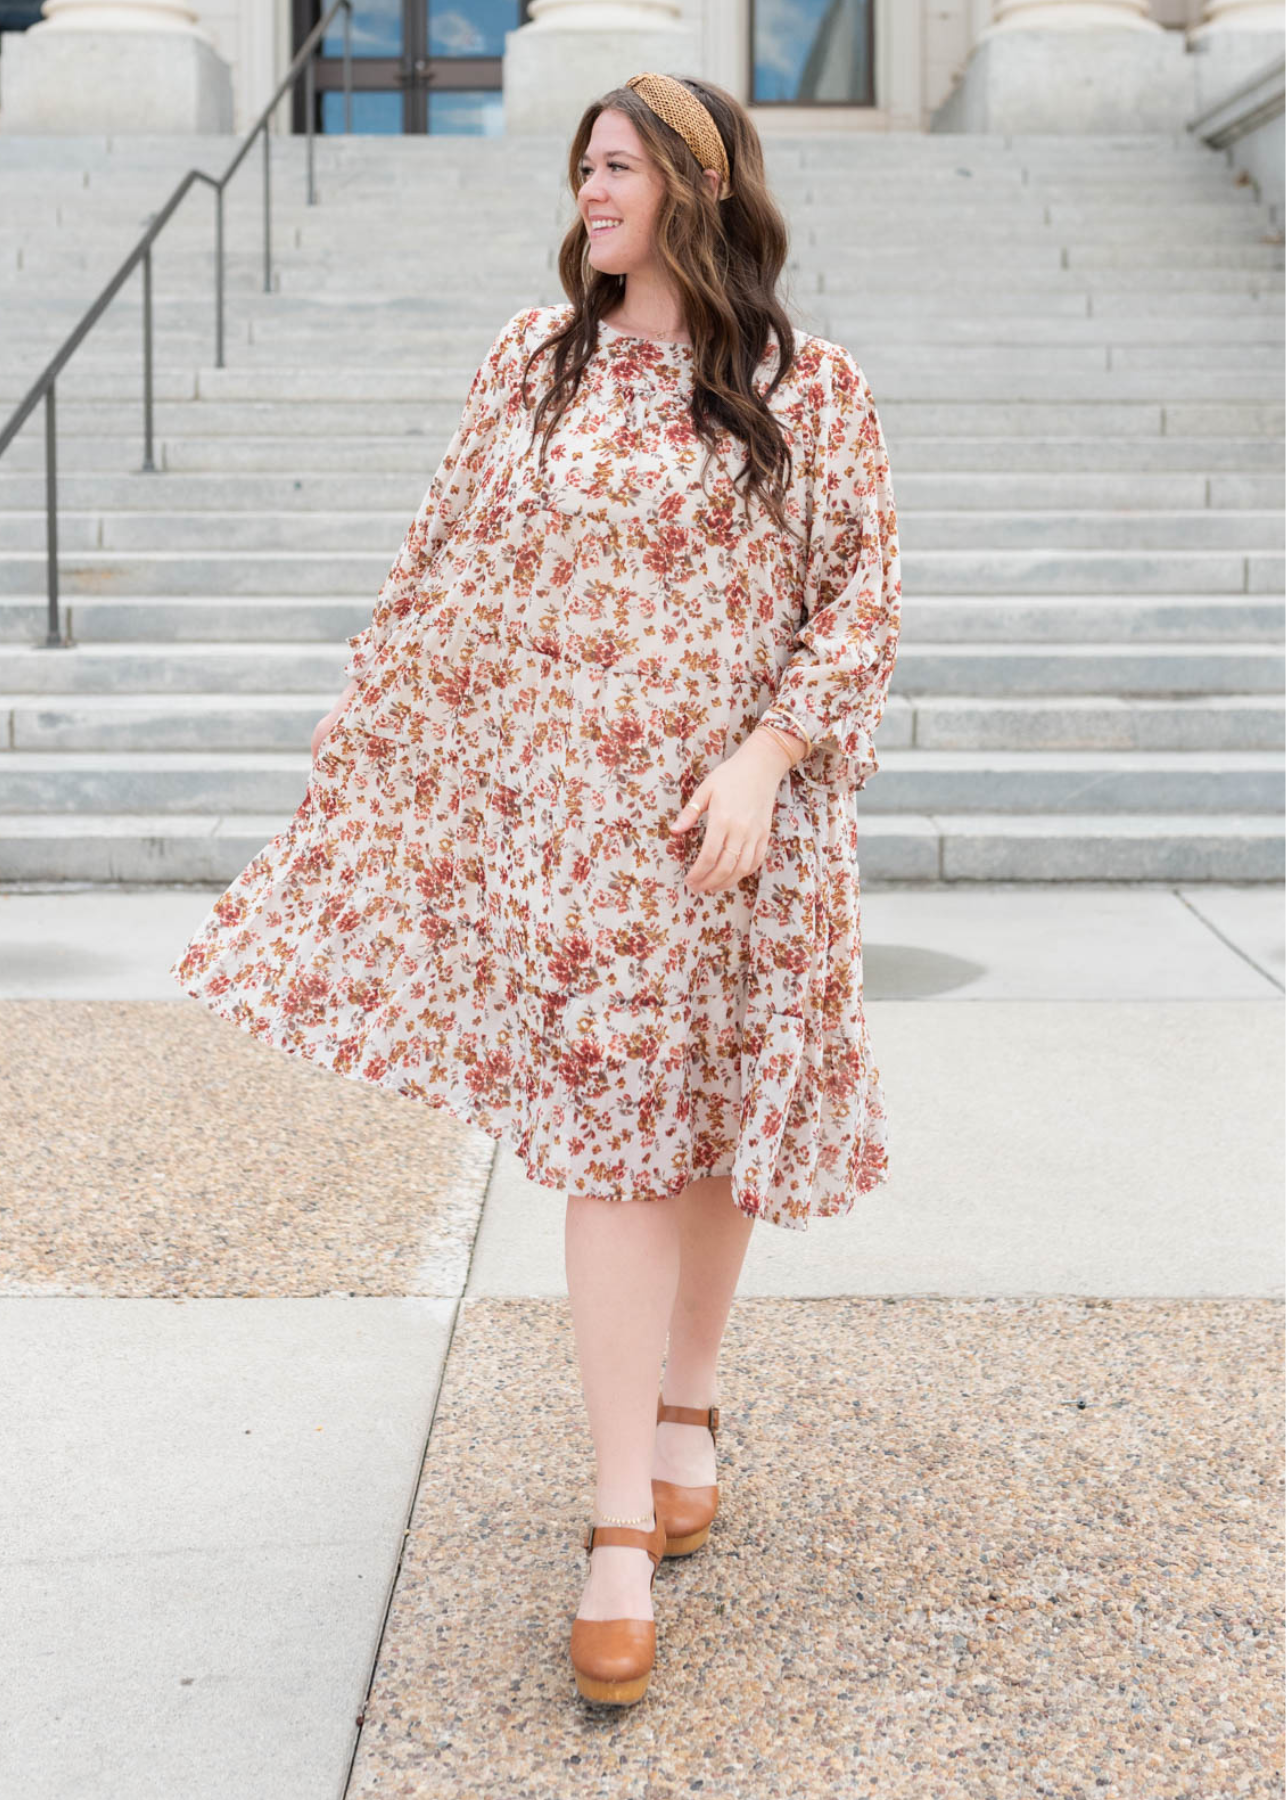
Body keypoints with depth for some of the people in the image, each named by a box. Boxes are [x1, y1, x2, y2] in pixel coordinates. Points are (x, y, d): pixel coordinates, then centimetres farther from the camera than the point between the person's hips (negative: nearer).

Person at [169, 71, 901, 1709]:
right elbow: (441, 563, 11)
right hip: (560, 812, 1)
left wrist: (767, 755, -16)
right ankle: (625, 1525, 4)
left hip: (733, 817, -1)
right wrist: (367, 740, 10)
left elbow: (865, 592, -4)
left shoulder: (810, 389, -1)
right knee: (606, 1136, -2)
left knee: (718, 1122, 11)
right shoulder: (534, 357, 7)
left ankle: (687, 1404, 37)